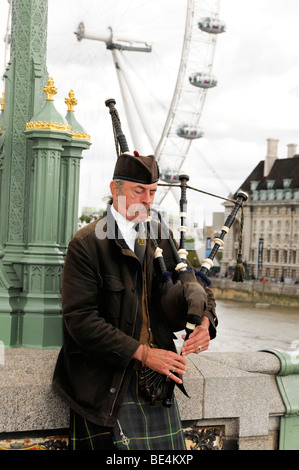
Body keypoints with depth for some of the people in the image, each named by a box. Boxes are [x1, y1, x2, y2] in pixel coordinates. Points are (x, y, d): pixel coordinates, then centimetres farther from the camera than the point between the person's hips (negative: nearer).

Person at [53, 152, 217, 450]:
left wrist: (204, 323, -8)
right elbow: (80, 319, -15)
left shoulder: (161, 238, 7)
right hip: (105, 386, -5)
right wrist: (142, 353, -18)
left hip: (158, 378, 5)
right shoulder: (86, 244, -9)